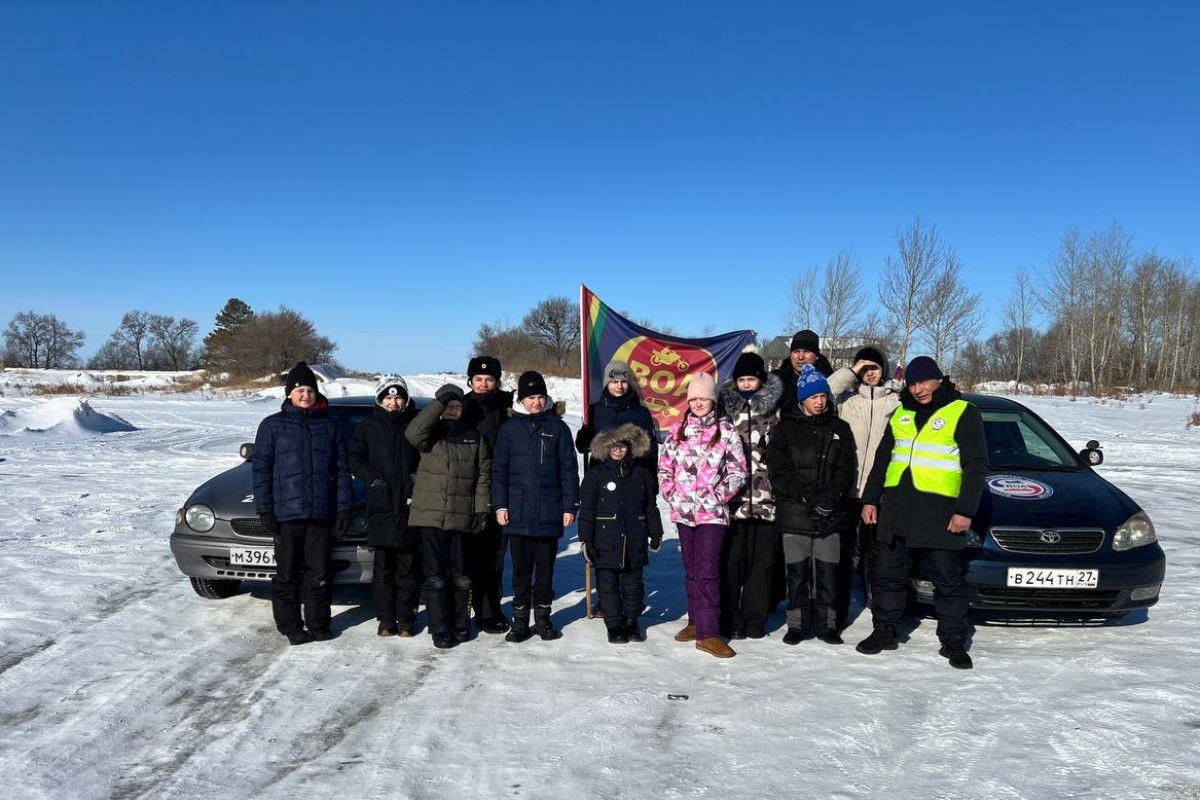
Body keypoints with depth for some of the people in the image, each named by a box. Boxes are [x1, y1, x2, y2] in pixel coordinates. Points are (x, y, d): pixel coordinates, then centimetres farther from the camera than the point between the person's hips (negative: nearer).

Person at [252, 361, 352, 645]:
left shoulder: (330, 426, 9)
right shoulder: (272, 425, 5)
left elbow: (341, 470, 9)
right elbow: (261, 468, 2)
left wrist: (344, 508, 2)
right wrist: (264, 508, -5)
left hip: (321, 513, 1)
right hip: (285, 513, -1)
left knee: (319, 573, 6)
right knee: (287, 574, 5)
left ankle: (318, 624, 17)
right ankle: (290, 626, 15)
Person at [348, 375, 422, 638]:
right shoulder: (368, 427, 9)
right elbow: (355, 461, 6)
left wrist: (417, 477, -7)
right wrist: (373, 478, -8)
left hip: (409, 506, 0)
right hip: (380, 507, 0)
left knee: (408, 568, 3)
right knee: (382, 568, 4)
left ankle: (406, 620, 12)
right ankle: (386, 620, 14)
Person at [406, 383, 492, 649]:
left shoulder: (474, 437, 8)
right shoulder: (431, 435, 2)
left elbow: (483, 474, 8)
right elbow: (413, 433, -22)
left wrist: (482, 508, 1)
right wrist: (439, 403, -20)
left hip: (461, 517, 2)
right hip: (431, 515, -2)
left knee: (460, 575, 11)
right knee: (435, 575, 0)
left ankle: (460, 624, 25)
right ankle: (440, 629, 8)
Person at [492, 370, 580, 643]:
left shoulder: (557, 427, 3)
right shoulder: (510, 428, 5)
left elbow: (569, 469, 2)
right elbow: (499, 468, 5)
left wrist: (570, 506, -2)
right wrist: (500, 504, -2)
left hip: (549, 513, 0)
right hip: (518, 512, 0)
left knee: (545, 567, 9)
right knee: (521, 568, 7)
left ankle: (543, 616, 22)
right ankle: (520, 618, 18)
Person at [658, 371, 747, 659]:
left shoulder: (727, 431, -1)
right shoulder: (678, 430, 10)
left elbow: (737, 473, -1)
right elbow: (664, 468, 13)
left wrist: (714, 496, -11)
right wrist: (672, 495, -1)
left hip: (713, 512, -4)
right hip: (683, 511, 4)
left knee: (707, 571, -10)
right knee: (691, 569, 13)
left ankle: (707, 633, -7)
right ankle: (696, 621, 25)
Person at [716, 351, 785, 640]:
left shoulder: (775, 410, 8)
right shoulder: (725, 407, 7)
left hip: (767, 497, 1)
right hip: (733, 496, 0)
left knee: (763, 559, 4)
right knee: (732, 558, -1)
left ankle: (755, 618, 15)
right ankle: (731, 619, 9)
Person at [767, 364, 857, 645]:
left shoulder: (839, 428, 11)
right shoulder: (786, 428, 3)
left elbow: (846, 468, 4)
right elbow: (779, 470, -5)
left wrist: (833, 495, -14)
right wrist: (808, 497, -15)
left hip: (831, 514, 2)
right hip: (795, 513, -2)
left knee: (827, 571, 5)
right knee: (797, 571, 4)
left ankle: (825, 622, 18)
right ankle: (797, 622, 16)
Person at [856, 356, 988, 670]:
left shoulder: (963, 414, -1)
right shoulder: (900, 414, 15)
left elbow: (976, 467, -3)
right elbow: (882, 459, 20)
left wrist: (965, 510, -11)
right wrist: (870, 499, 14)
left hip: (939, 512, -5)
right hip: (896, 509, 5)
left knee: (948, 579, 2)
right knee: (888, 574, 10)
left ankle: (953, 641, 14)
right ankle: (884, 631, 22)